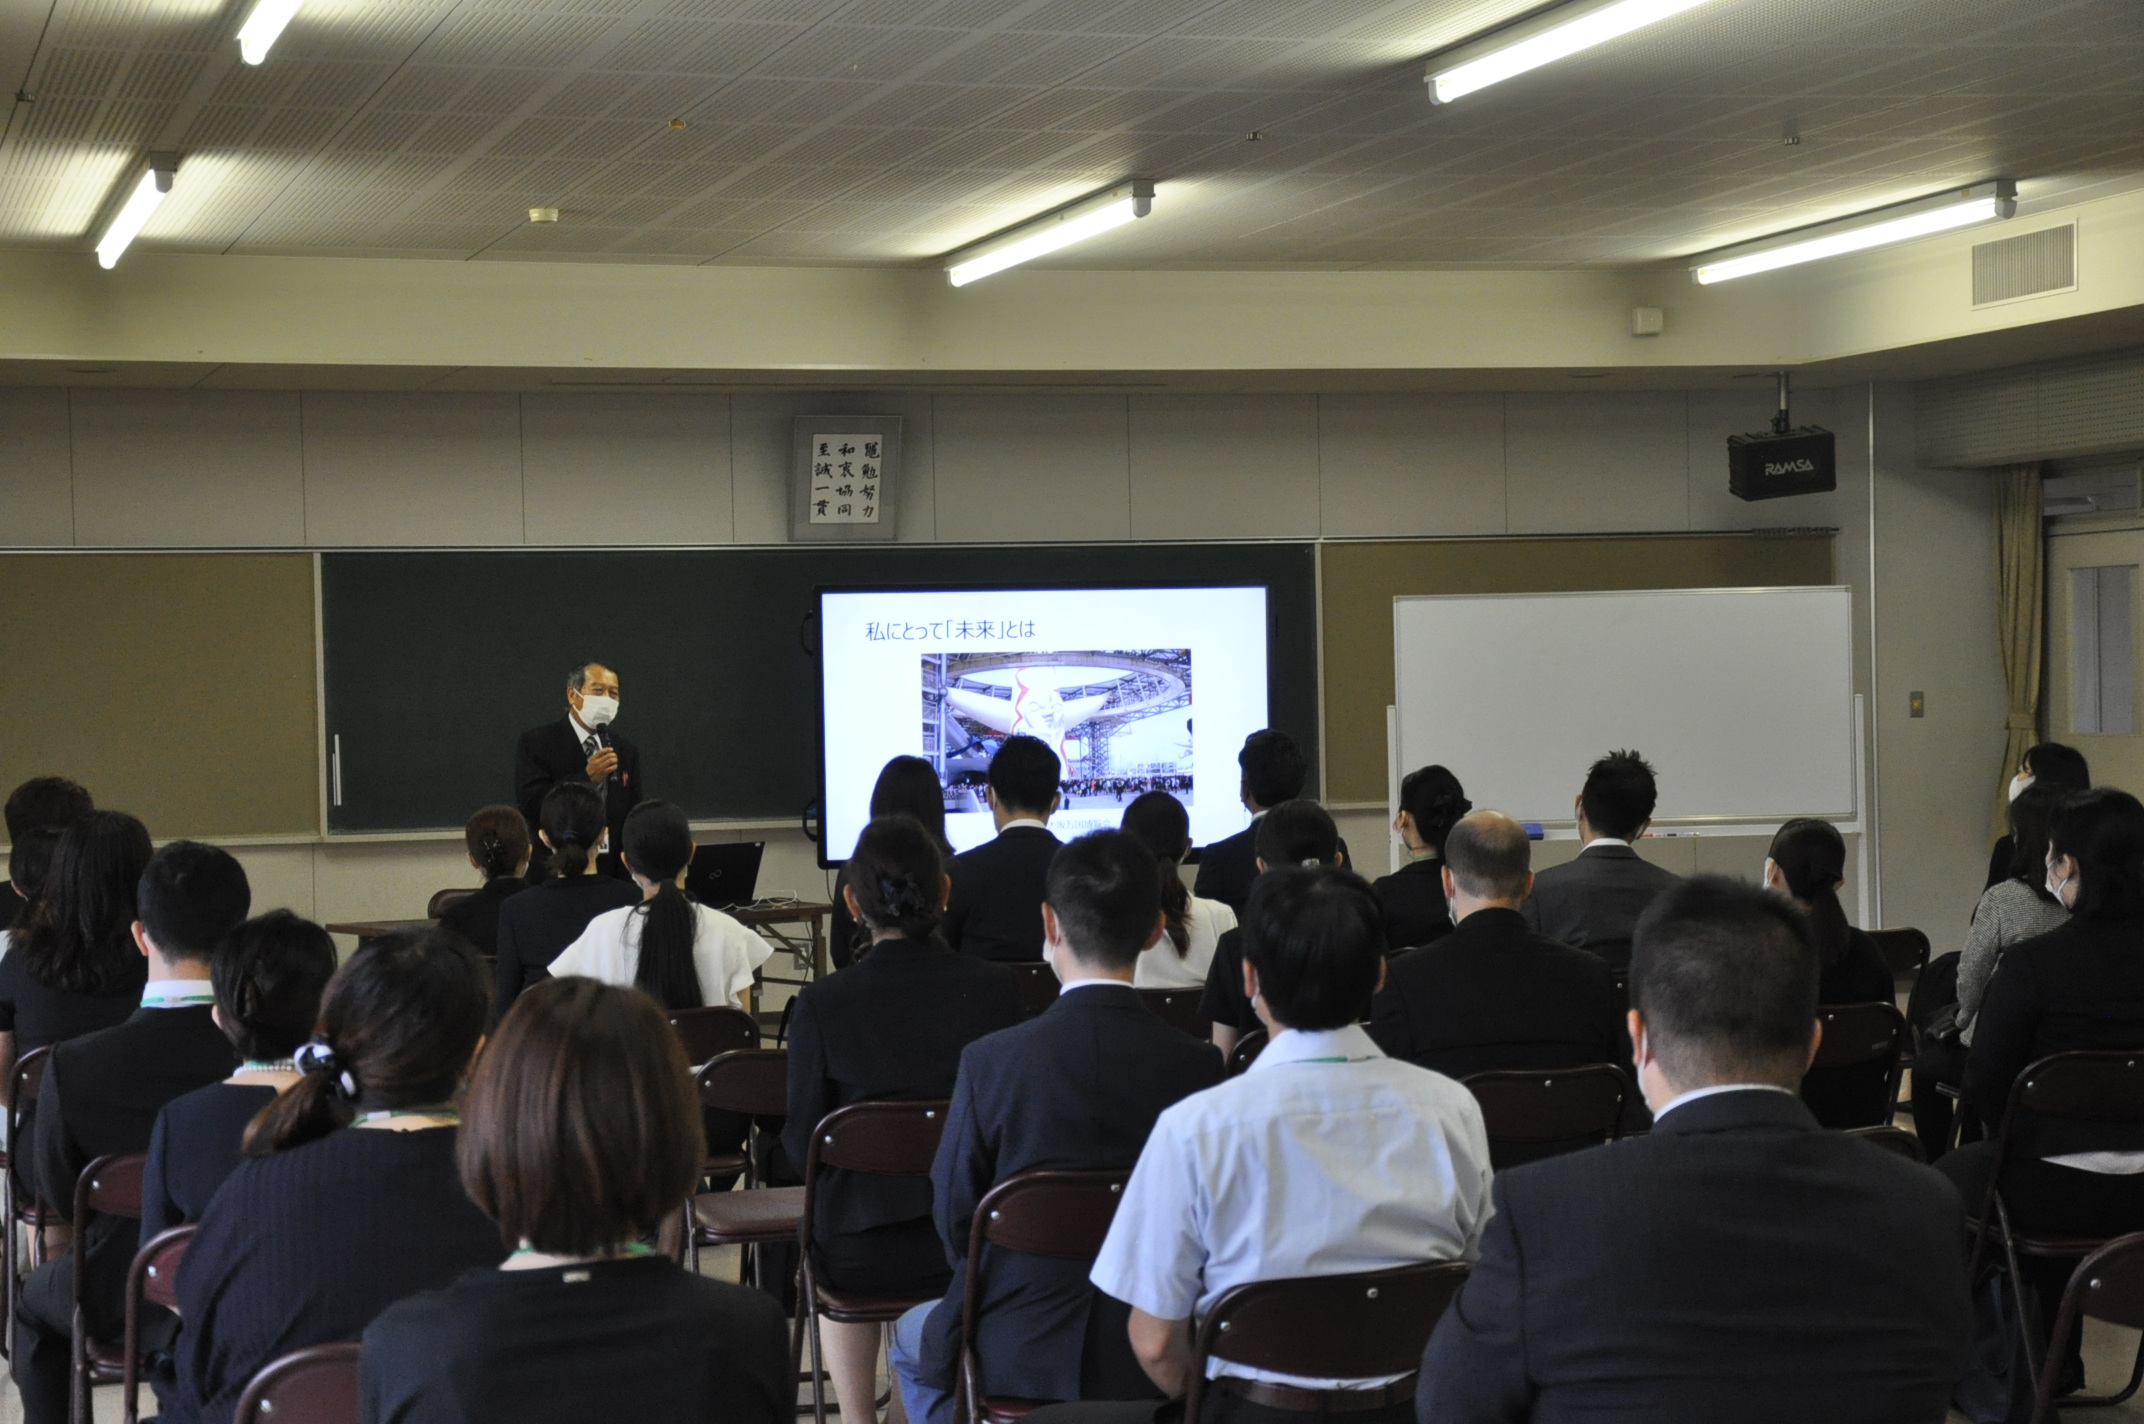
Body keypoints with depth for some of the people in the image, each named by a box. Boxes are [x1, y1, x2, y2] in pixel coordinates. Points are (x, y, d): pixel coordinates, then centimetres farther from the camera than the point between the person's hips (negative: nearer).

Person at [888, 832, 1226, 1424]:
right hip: (1151, 1363, 2)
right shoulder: (1199, 1067, -14)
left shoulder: (990, 1061, -17)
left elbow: (954, 1217, -7)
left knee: (913, 1340, 32)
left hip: (1015, 1357, -2)